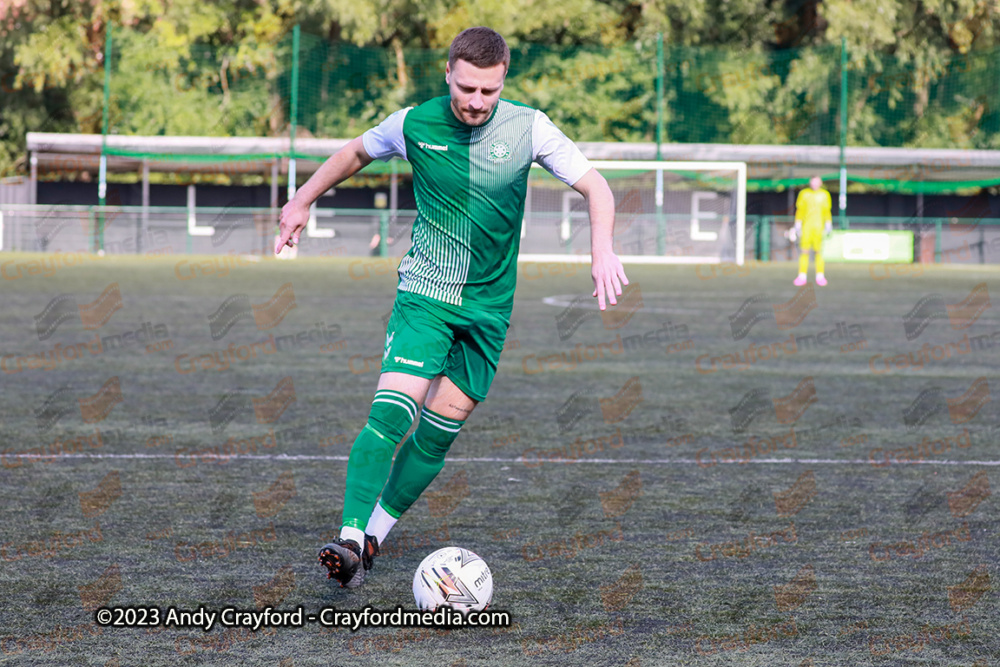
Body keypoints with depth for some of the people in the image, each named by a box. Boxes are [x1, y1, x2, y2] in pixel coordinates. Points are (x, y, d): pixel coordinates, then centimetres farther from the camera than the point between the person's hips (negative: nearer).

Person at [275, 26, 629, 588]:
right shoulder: (414, 124, -7)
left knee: (439, 432, 2)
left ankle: (376, 532, 16)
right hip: (424, 294, -2)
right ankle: (350, 540, -24)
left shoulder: (528, 128, -8)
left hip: (490, 305, 2)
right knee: (392, 412, -20)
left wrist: (603, 250, -21)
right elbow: (357, 152, 15)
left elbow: (595, 187, -4)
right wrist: (302, 201, 21)